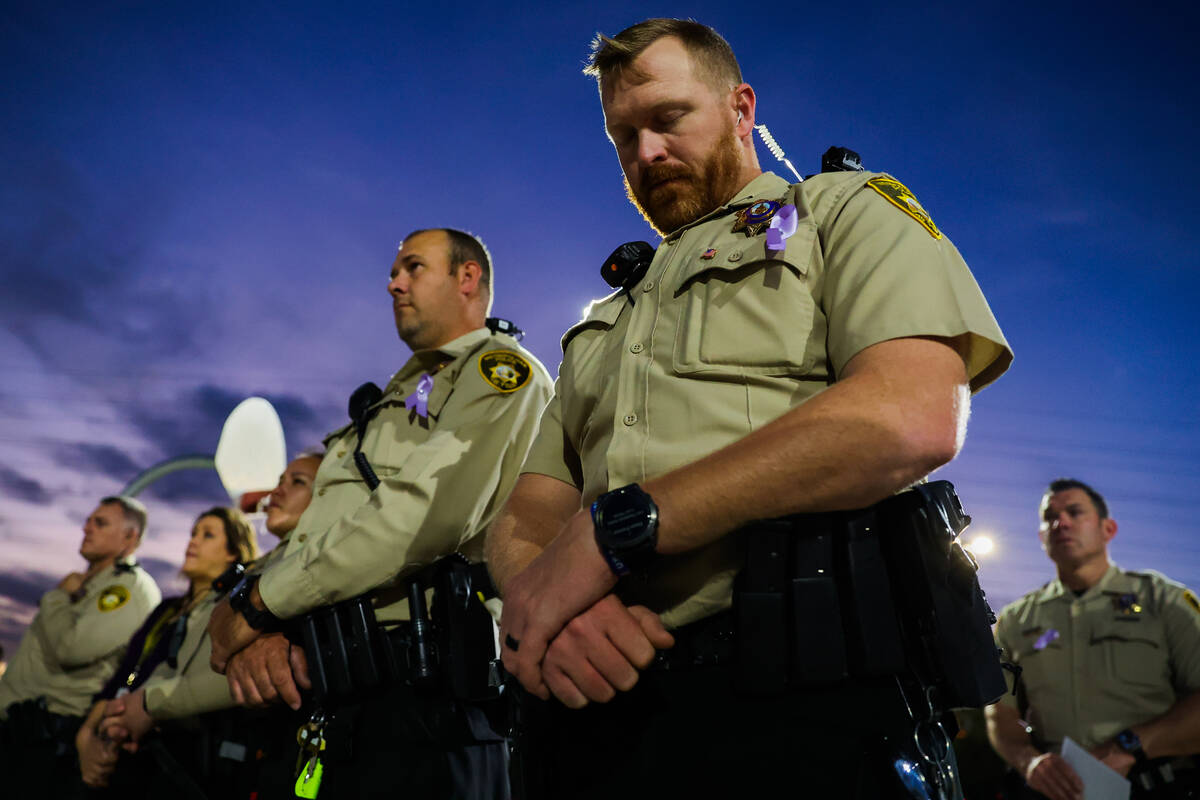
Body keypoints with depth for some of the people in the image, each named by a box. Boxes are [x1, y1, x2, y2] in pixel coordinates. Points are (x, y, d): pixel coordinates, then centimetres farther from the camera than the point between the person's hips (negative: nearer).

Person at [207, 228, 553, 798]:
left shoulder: (500, 368, -2)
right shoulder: (389, 403, 25)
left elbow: (429, 510, -18)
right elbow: (310, 533, 17)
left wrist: (257, 601, -12)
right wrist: (257, 628, -4)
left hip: (417, 692, -8)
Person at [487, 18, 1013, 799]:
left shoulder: (847, 209, 9)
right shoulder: (604, 324, 27)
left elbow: (914, 417, -12)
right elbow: (528, 510, 17)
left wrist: (617, 524, -15)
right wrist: (533, 596, -10)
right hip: (591, 697, 6)